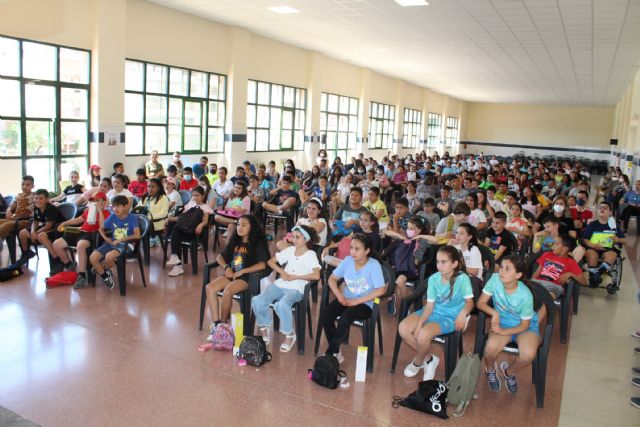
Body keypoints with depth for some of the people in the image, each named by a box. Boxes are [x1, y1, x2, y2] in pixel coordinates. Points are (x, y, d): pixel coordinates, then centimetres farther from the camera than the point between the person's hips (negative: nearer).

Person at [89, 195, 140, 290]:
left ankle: (105, 270, 2)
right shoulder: (112, 217, 4)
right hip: (111, 243, 5)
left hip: (124, 245, -5)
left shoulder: (132, 218, -8)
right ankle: (105, 276, 8)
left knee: (109, 256, -35)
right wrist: (106, 238, -2)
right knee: (92, 258, -17)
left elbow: (137, 235, -18)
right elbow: (101, 229, 17)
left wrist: (121, 239, -19)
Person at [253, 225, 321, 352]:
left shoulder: (311, 254, -1)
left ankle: (289, 335, -12)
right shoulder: (290, 250, 13)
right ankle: (264, 328, 6)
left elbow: (316, 275, -14)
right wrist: (282, 272, -3)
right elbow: (270, 261, 15)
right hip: (280, 284, 5)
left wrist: (294, 277, -13)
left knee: (282, 304, -37)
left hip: (296, 288, -5)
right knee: (257, 301, -21)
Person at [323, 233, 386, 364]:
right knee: (326, 315, -22)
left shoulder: (374, 265, -16)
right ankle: (336, 353, -6)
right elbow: (332, 278, 5)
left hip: (364, 304, -5)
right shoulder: (347, 260, -1)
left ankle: (329, 353, -12)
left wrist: (357, 301, -21)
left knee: (344, 319, -32)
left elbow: (381, 290, -21)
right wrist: (339, 295, -14)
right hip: (346, 299, 5)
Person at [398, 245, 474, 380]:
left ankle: (417, 363, 4)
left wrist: (463, 313, -34)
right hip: (434, 312, 5)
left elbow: (469, 301, -11)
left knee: (424, 334, -31)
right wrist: (419, 323, -17)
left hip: (451, 316, -5)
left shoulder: (462, 278, -16)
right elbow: (429, 305, -3)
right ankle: (428, 359, 6)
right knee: (403, 328, -16)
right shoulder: (433, 279, -4)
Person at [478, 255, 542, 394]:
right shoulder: (495, 279, -18)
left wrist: (504, 332, -25)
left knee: (528, 354, -32)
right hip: (503, 323, 2)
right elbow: (481, 303, -9)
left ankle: (509, 371, 5)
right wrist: (494, 313, -27)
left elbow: (524, 324, -13)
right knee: (491, 347, -30)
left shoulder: (525, 295, -24)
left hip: (526, 327, -1)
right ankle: (490, 369, 9)